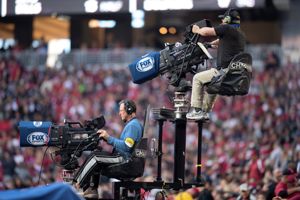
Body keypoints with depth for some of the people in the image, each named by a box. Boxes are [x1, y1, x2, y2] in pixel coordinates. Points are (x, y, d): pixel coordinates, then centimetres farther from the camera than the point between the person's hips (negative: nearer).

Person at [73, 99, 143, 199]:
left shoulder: (133, 125, -14)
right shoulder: (131, 124, 21)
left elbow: (126, 146, -24)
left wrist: (109, 138, -18)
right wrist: (107, 138, 11)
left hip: (125, 158, -11)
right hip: (122, 157, 11)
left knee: (95, 157, -16)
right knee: (96, 153, 8)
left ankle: (78, 184, -11)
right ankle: (92, 190, 1)